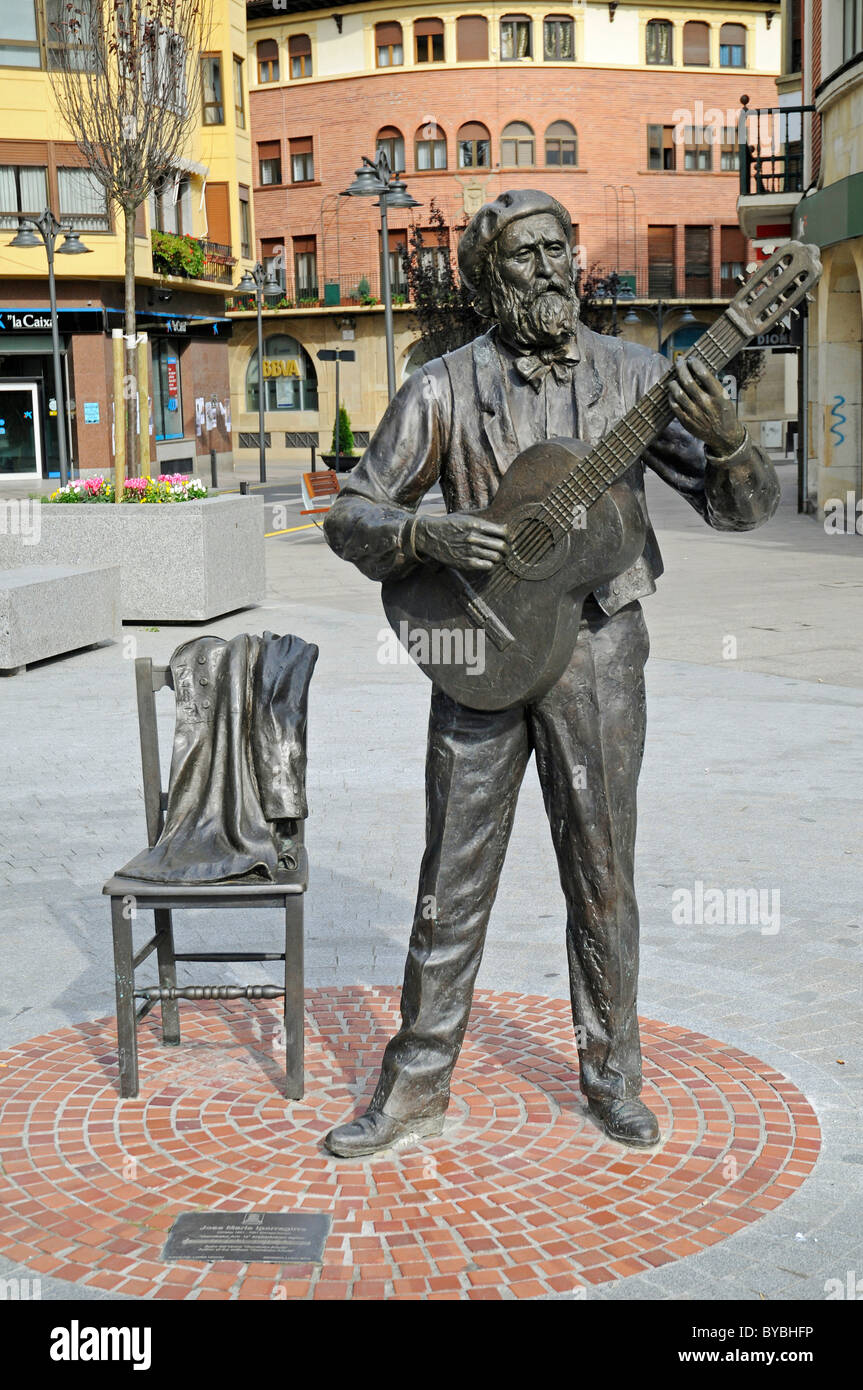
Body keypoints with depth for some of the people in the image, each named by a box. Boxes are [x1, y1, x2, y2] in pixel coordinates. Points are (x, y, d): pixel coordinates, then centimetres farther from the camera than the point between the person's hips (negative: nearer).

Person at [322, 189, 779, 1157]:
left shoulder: (632, 376, 1)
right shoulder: (444, 389, -1)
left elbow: (741, 506, -1)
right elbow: (351, 515, 0)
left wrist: (727, 442, -23)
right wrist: (426, 536, -20)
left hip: (597, 650, 1)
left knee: (602, 877, 10)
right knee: (452, 881, 6)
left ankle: (611, 1077, 28)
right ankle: (417, 1086, 20)